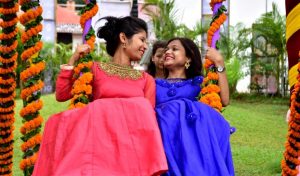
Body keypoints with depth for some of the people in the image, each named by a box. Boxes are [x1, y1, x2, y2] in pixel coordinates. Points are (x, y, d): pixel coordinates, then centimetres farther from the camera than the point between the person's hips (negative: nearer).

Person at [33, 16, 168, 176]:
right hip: (100, 141, -2)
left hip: (132, 146, 2)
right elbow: (61, 95, 10)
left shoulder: (147, 80, 19)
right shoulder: (95, 69, 16)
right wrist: (73, 60, 5)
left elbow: (148, 117, 8)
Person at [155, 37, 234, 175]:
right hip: (166, 140, 1)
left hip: (193, 141, 0)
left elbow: (223, 100, 1)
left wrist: (219, 63, 2)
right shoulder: (155, 84, 23)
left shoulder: (197, 83, 19)